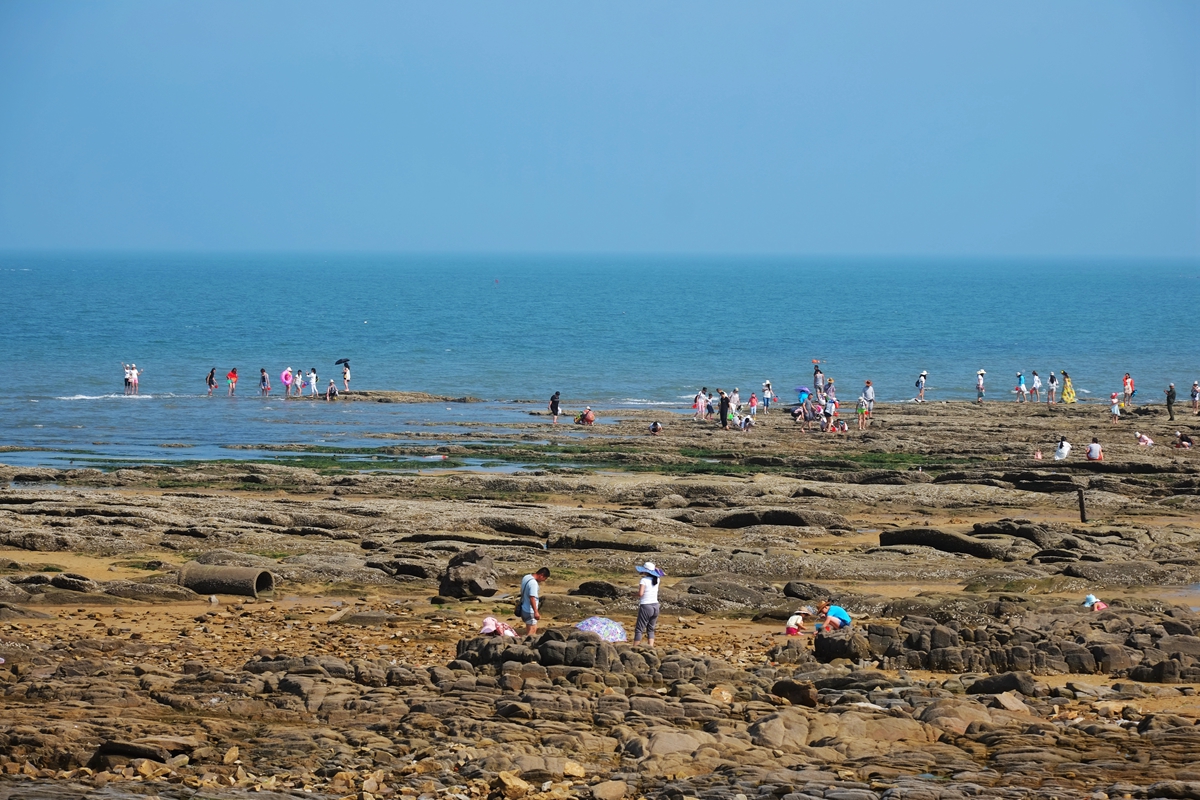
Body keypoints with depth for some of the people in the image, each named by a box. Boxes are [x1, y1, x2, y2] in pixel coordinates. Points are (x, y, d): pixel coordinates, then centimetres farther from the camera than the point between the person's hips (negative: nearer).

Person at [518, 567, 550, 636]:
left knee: (534, 629, 22)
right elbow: (532, 598, -29)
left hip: (524, 609, 10)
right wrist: (536, 612, -31)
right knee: (531, 632, -5)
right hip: (530, 612, -10)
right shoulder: (533, 583, -23)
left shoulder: (526, 578, 6)